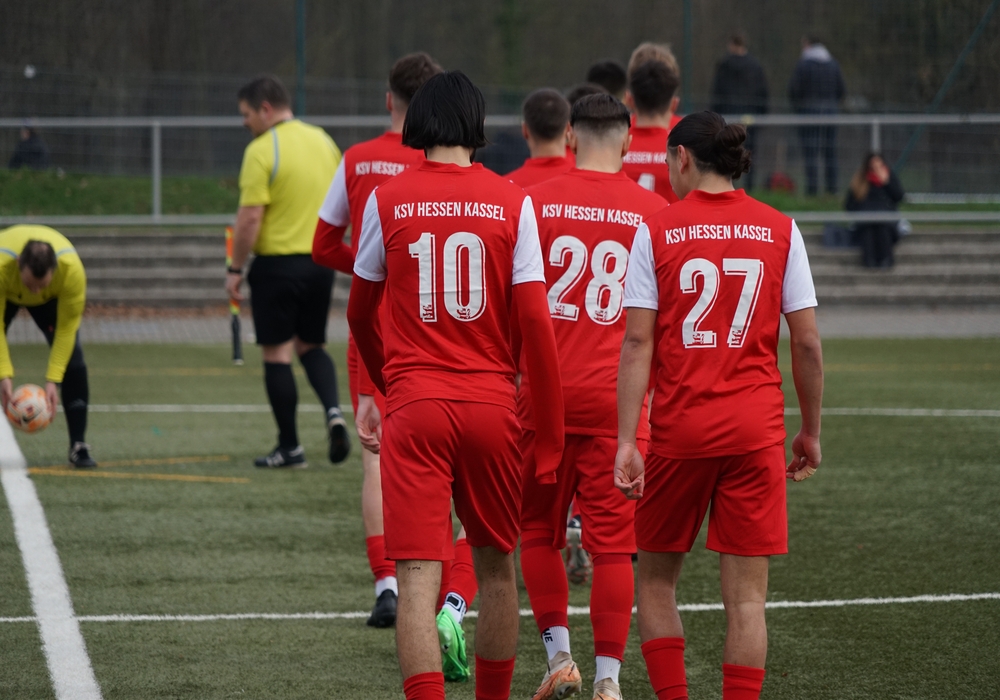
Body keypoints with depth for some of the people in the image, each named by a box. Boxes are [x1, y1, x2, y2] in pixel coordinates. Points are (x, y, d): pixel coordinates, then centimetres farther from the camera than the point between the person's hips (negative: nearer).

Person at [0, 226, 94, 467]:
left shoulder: (73, 269, -42)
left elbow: (67, 328, -31)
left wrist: (53, 380, -34)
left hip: (53, 299, 1)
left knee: (71, 359, -15)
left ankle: (79, 446, -7)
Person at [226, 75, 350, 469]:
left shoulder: (261, 151, -13)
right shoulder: (323, 141, 8)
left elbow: (250, 217, -17)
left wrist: (235, 269, -9)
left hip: (278, 263, -6)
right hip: (321, 263, 6)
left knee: (277, 353, 3)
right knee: (310, 346, 18)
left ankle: (290, 448, 6)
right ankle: (333, 410, -7)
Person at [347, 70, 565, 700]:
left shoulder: (388, 200, 2)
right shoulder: (512, 201, -1)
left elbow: (360, 312, 14)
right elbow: (535, 320, -5)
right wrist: (551, 431, 1)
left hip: (414, 409, -1)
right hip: (493, 405, 1)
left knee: (419, 575, -7)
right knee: (496, 562, 19)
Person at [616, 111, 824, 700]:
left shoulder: (657, 231, -2)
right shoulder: (780, 230, 3)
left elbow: (638, 341, -7)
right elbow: (808, 342, 1)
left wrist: (627, 441, -8)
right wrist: (811, 431, 12)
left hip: (679, 430, -1)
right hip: (756, 430, 1)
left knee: (657, 579, 15)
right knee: (747, 594, 2)